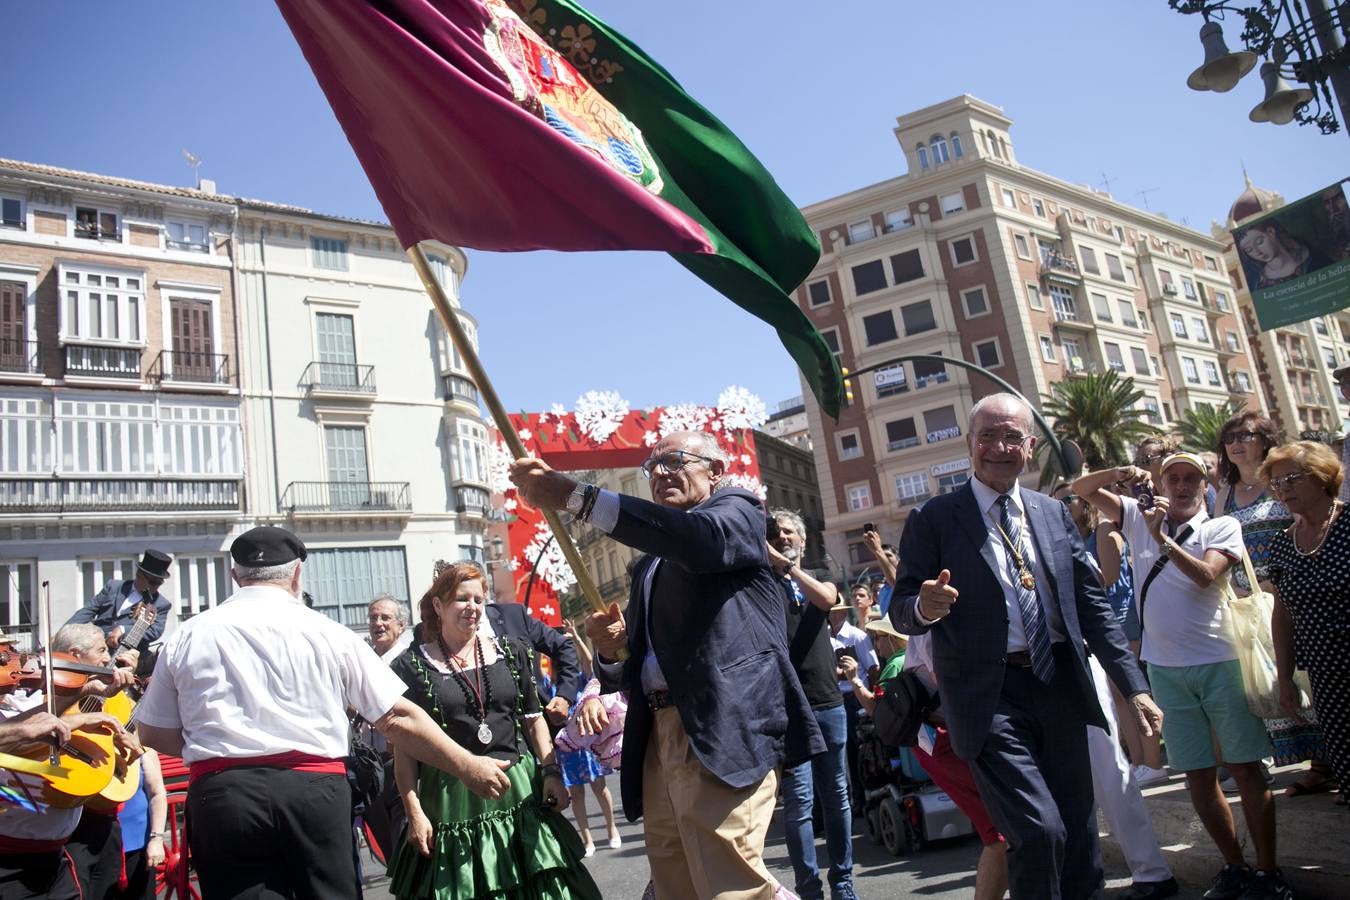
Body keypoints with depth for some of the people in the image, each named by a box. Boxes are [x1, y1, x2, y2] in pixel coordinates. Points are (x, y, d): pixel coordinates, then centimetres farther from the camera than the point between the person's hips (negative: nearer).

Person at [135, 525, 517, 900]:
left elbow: (153, 733, 14)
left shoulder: (185, 638, 7)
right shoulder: (326, 632, 2)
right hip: (313, 789, -1)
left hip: (221, 795, 1)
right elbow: (398, 717, 1)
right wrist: (468, 765, 8)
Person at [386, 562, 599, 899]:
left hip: (519, 792, 3)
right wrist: (414, 813, -6)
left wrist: (551, 772, 0)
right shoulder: (412, 666, -1)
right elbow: (404, 748, -2)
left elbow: (534, 719, 11)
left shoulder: (511, 652, 7)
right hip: (451, 804, -2)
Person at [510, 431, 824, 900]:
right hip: (658, 737, 8)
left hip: (722, 730, -7)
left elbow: (699, 537, -21)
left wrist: (575, 495, -26)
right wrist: (613, 649, 1)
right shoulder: (651, 564, 26)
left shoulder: (736, 510, 5)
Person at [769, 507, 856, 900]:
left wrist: (785, 563, -16)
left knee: (836, 795, 10)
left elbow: (826, 599, -11)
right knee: (799, 801, -6)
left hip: (829, 701, 3)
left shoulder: (819, 580, 14)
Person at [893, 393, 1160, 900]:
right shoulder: (934, 519, -3)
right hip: (990, 698, -5)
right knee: (1039, 830, -14)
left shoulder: (1053, 514, 11)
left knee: (1080, 836, 12)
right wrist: (925, 607, -26)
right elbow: (901, 611, -3)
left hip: (1060, 687, 5)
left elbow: (1092, 604, 12)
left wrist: (1134, 686, 7)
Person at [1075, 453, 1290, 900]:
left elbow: (1206, 575, -14)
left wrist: (1163, 538, -21)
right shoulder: (1139, 517, 9)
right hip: (1166, 668, 3)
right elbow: (1082, 489, 8)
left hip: (1218, 661, -3)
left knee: (1245, 767, 2)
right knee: (1197, 774, 9)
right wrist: (1120, 473, -9)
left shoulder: (1222, 527, 2)